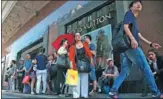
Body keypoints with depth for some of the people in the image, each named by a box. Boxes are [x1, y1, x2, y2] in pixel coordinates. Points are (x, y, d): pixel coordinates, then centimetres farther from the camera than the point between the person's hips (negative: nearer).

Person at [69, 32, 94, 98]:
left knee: (85, 79, 6)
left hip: (85, 63, 2)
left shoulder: (85, 45, 10)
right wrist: (71, 64, -18)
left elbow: (89, 53, 3)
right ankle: (76, 95, 1)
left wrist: (91, 60, -6)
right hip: (77, 64, -2)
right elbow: (71, 56, -6)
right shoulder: (73, 47, 4)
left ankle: (84, 94, 14)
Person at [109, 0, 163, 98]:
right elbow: (126, 26, -11)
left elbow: (139, 35, 30)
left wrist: (151, 43, 32)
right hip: (131, 46, -10)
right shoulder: (129, 13, 5)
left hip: (127, 48, 10)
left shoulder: (134, 20, 31)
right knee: (146, 69, -6)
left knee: (124, 72, 7)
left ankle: (113, 91, 4)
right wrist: (132, 39, -26)